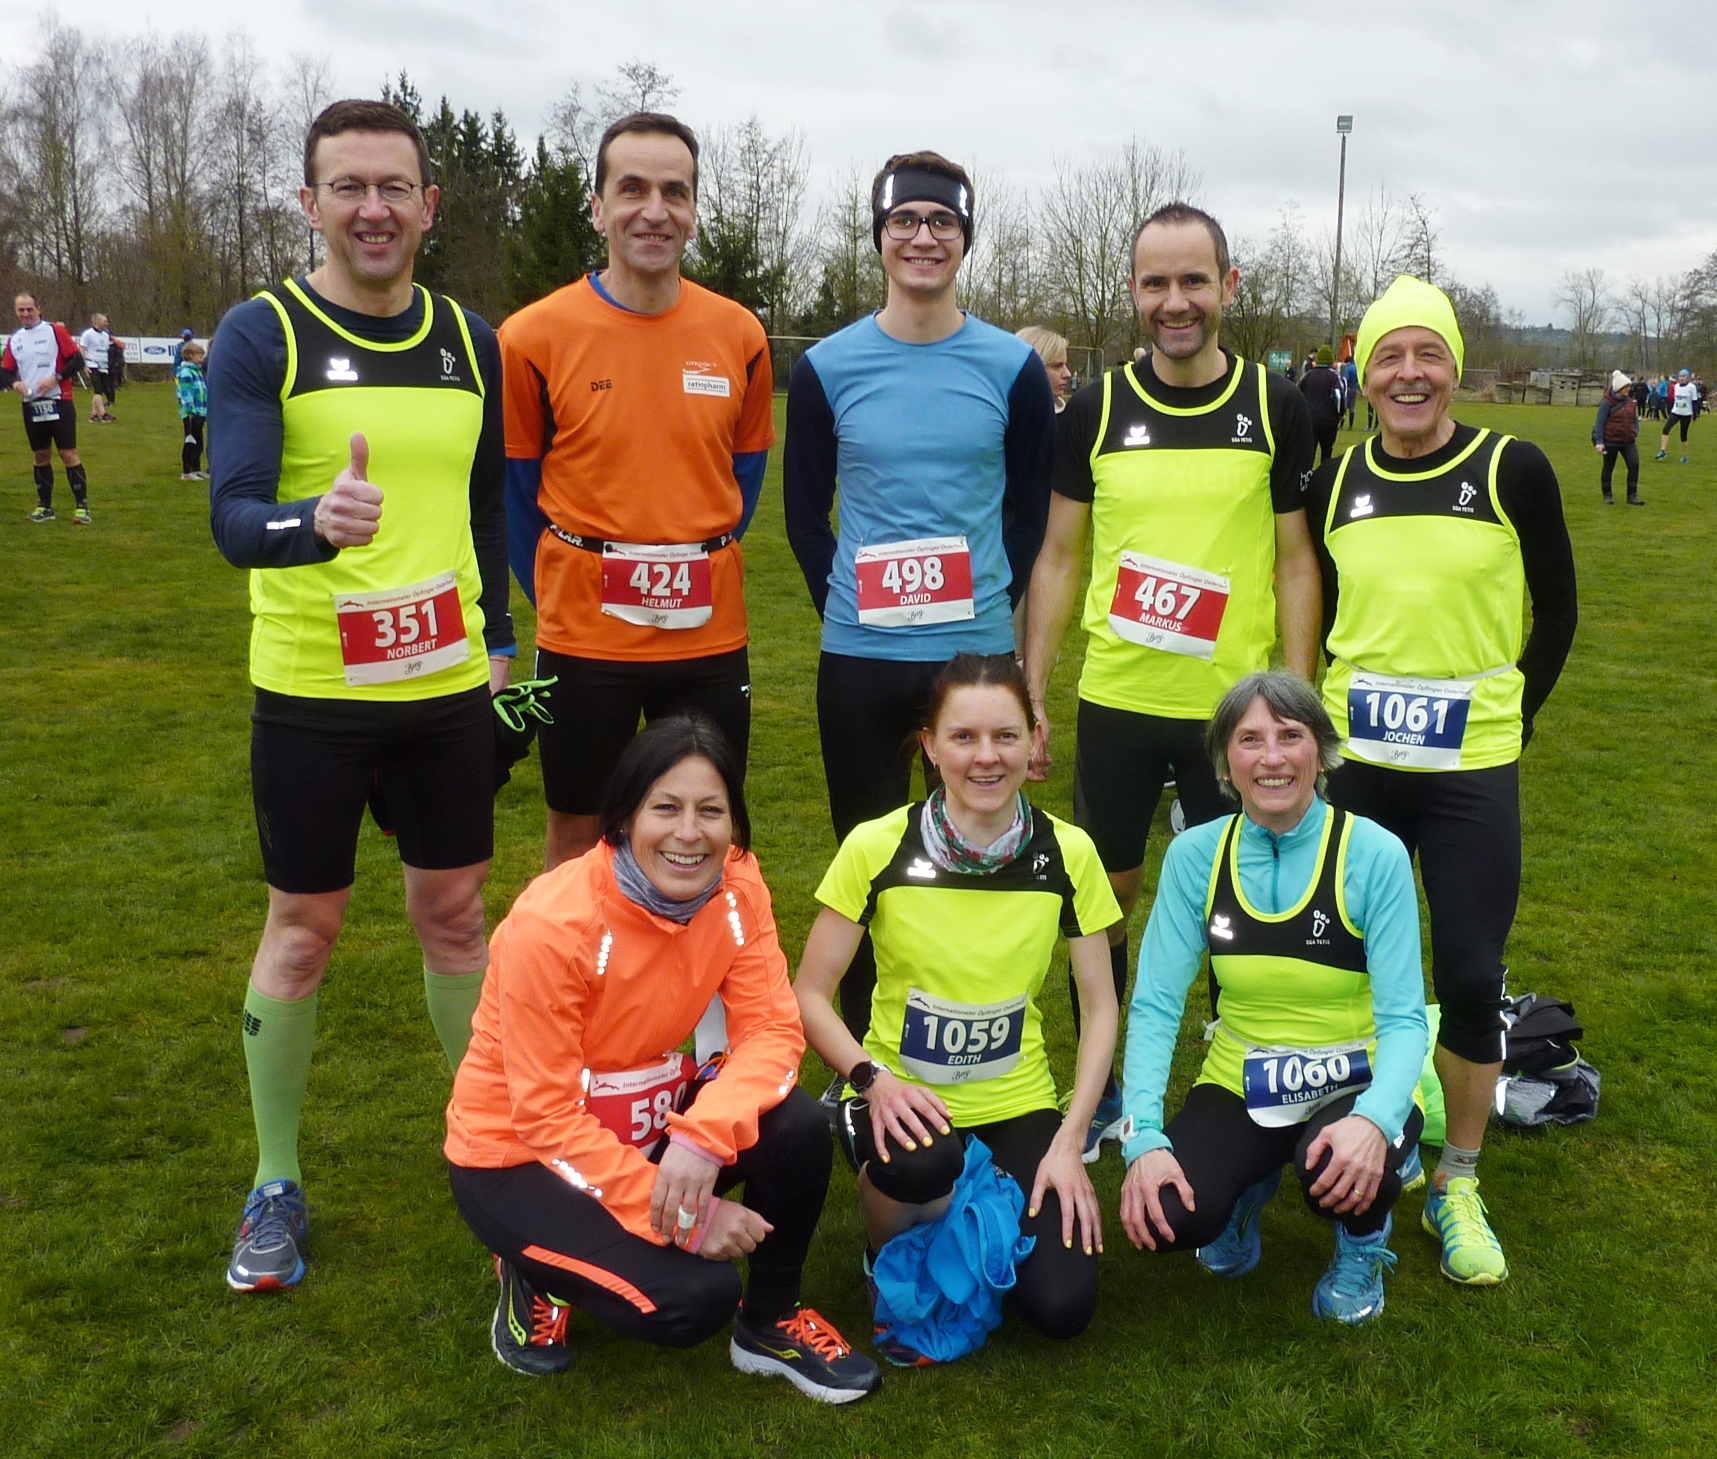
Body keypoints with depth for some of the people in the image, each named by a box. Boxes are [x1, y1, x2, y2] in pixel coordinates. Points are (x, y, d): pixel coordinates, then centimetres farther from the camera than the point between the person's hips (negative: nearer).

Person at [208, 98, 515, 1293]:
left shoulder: (472, 341, 5)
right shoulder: (262, 334, -8)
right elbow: (233, 517, -18)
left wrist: (499, 637, 14)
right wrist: (315, 522, -39)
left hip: (447, 690, 3)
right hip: (312, 696, -3)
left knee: (456, 912, 14)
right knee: (303, 929, 8)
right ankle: (277, 1181, 25)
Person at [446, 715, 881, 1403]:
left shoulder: (736, 886, -14)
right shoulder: (552, 923, -29)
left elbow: (771, 1031, -14)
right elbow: (545, 1116, -24)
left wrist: (703, 1135, -33)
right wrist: (684, 1217, -25)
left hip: (645, 1120, 5)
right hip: (516, 1155, -5)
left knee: (797, 1129, -22)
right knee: (694, 1298, -23)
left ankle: (771, 1323, 5)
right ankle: (537, 1273, 8)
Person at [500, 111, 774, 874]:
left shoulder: (739, 336, 1)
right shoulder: (533, 337, -7)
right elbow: (513, 489, 2)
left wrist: (705, 572, 9)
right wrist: (555, 596, 4)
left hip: (710, 635, 2)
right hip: (582, 636, -2)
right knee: (577, 829, 11)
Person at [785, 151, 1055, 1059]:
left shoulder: (1012, 368, 2)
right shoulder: (827, 368, 2)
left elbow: (1031, 508, 8)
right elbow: (804, 512, 8)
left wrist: (991, 609, 3)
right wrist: (845, 610, 3)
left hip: (977, 655, 0)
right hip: (858, 663, 0)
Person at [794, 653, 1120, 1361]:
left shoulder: (1068, 853, -9)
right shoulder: (878, 848, -14)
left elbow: (1100, 1006, 0)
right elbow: (810, 994, -7)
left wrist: (1069, 1141, -8)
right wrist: (872, 1077, -24)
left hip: (1016, 1103, 2)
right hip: (903, 1094, -2)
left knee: (1062, 1305, -16)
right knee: (919, 1163, -37)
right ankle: (889, 1263, 0)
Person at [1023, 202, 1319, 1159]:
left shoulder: (1278, 408, -2)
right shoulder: (1095, 410, 1)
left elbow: (1296, 562, 2)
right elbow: (1060, 556, 5)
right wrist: (1030, 695, 1)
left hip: (1235, 705, -1)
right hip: (1115, 698, 1)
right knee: (1106, 896, 10)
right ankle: (1101, 1092, 28)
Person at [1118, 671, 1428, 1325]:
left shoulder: (1374, 854, -14)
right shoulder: (1196, 855, -7)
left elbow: (1403, 1019, -15)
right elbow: (1154, 1006, -7)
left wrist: (1375, 1120, -36)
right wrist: (1145, 1137, -21)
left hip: (1353, 1084, -2)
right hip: (1239, 1088, 2)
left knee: (1342, 1173, -36)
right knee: (1164, 1217, -24)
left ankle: (1363, 1243, 4)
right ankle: (1251, 1184, 14)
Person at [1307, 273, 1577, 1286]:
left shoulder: (1513, 473, -5)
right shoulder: (1334, 487, 3)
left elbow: (1555, 613, 3)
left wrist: (1513, 717, 0)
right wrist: (1323, 716, 6)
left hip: (1472, 774, -2)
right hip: (1353, 766, 3)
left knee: (1473, 977, -2)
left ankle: (1458, 1187, 17)